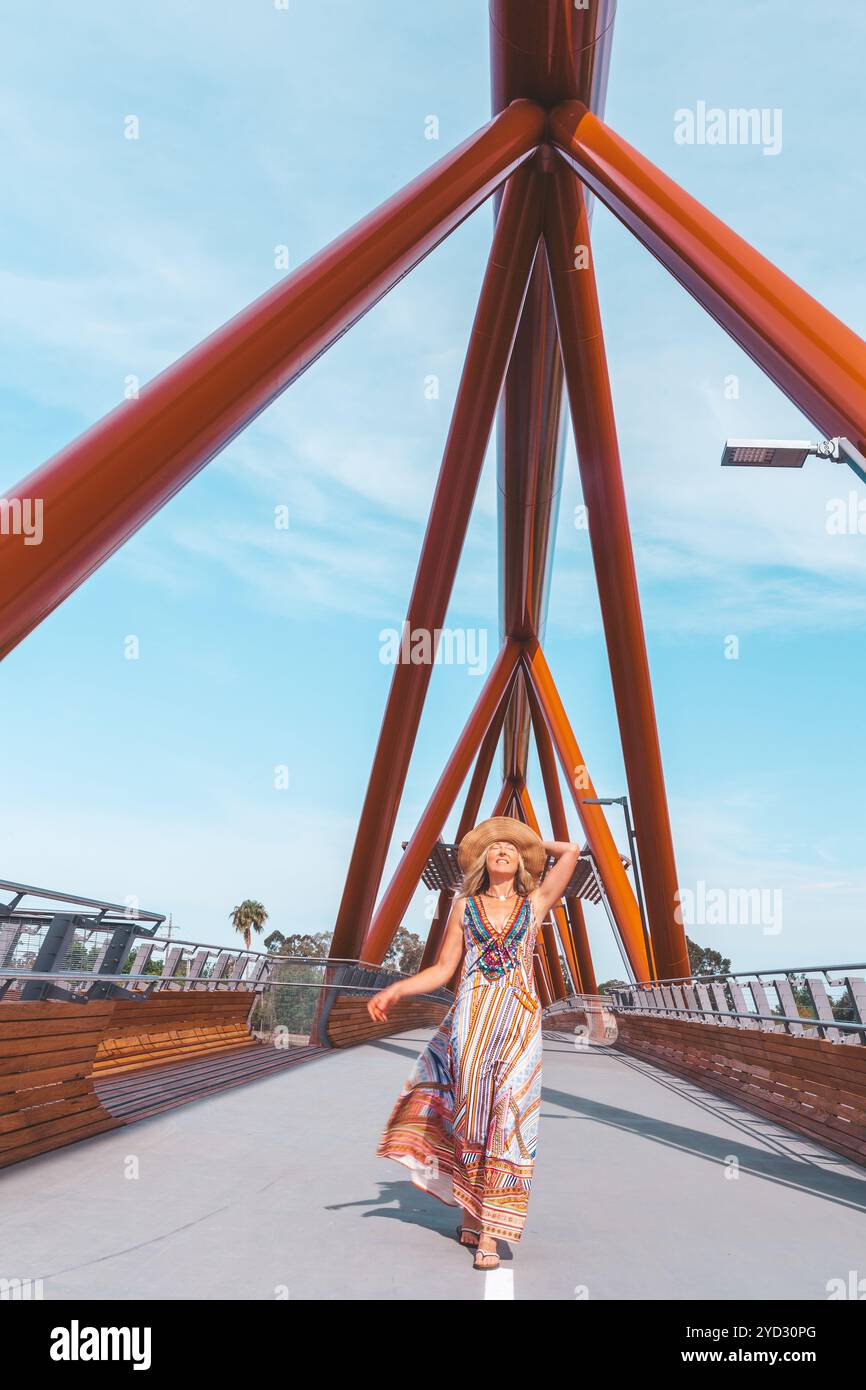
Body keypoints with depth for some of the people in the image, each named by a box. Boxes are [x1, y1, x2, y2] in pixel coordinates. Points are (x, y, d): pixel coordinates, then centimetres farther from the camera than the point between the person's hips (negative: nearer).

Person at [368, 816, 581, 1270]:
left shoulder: (535, 904, 7)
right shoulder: (465, 906, 8)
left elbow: (571, 852, -2)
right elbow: (443, 969, 6)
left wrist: (535, 842, 14)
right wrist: (395, 989, -5)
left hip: (520, 1020, 0)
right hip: (470, 1018, 1)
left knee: (507, 1115, -2)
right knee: (471, 1112, 6)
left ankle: (489, 1231, 9)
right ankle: (472, 1214, 28)